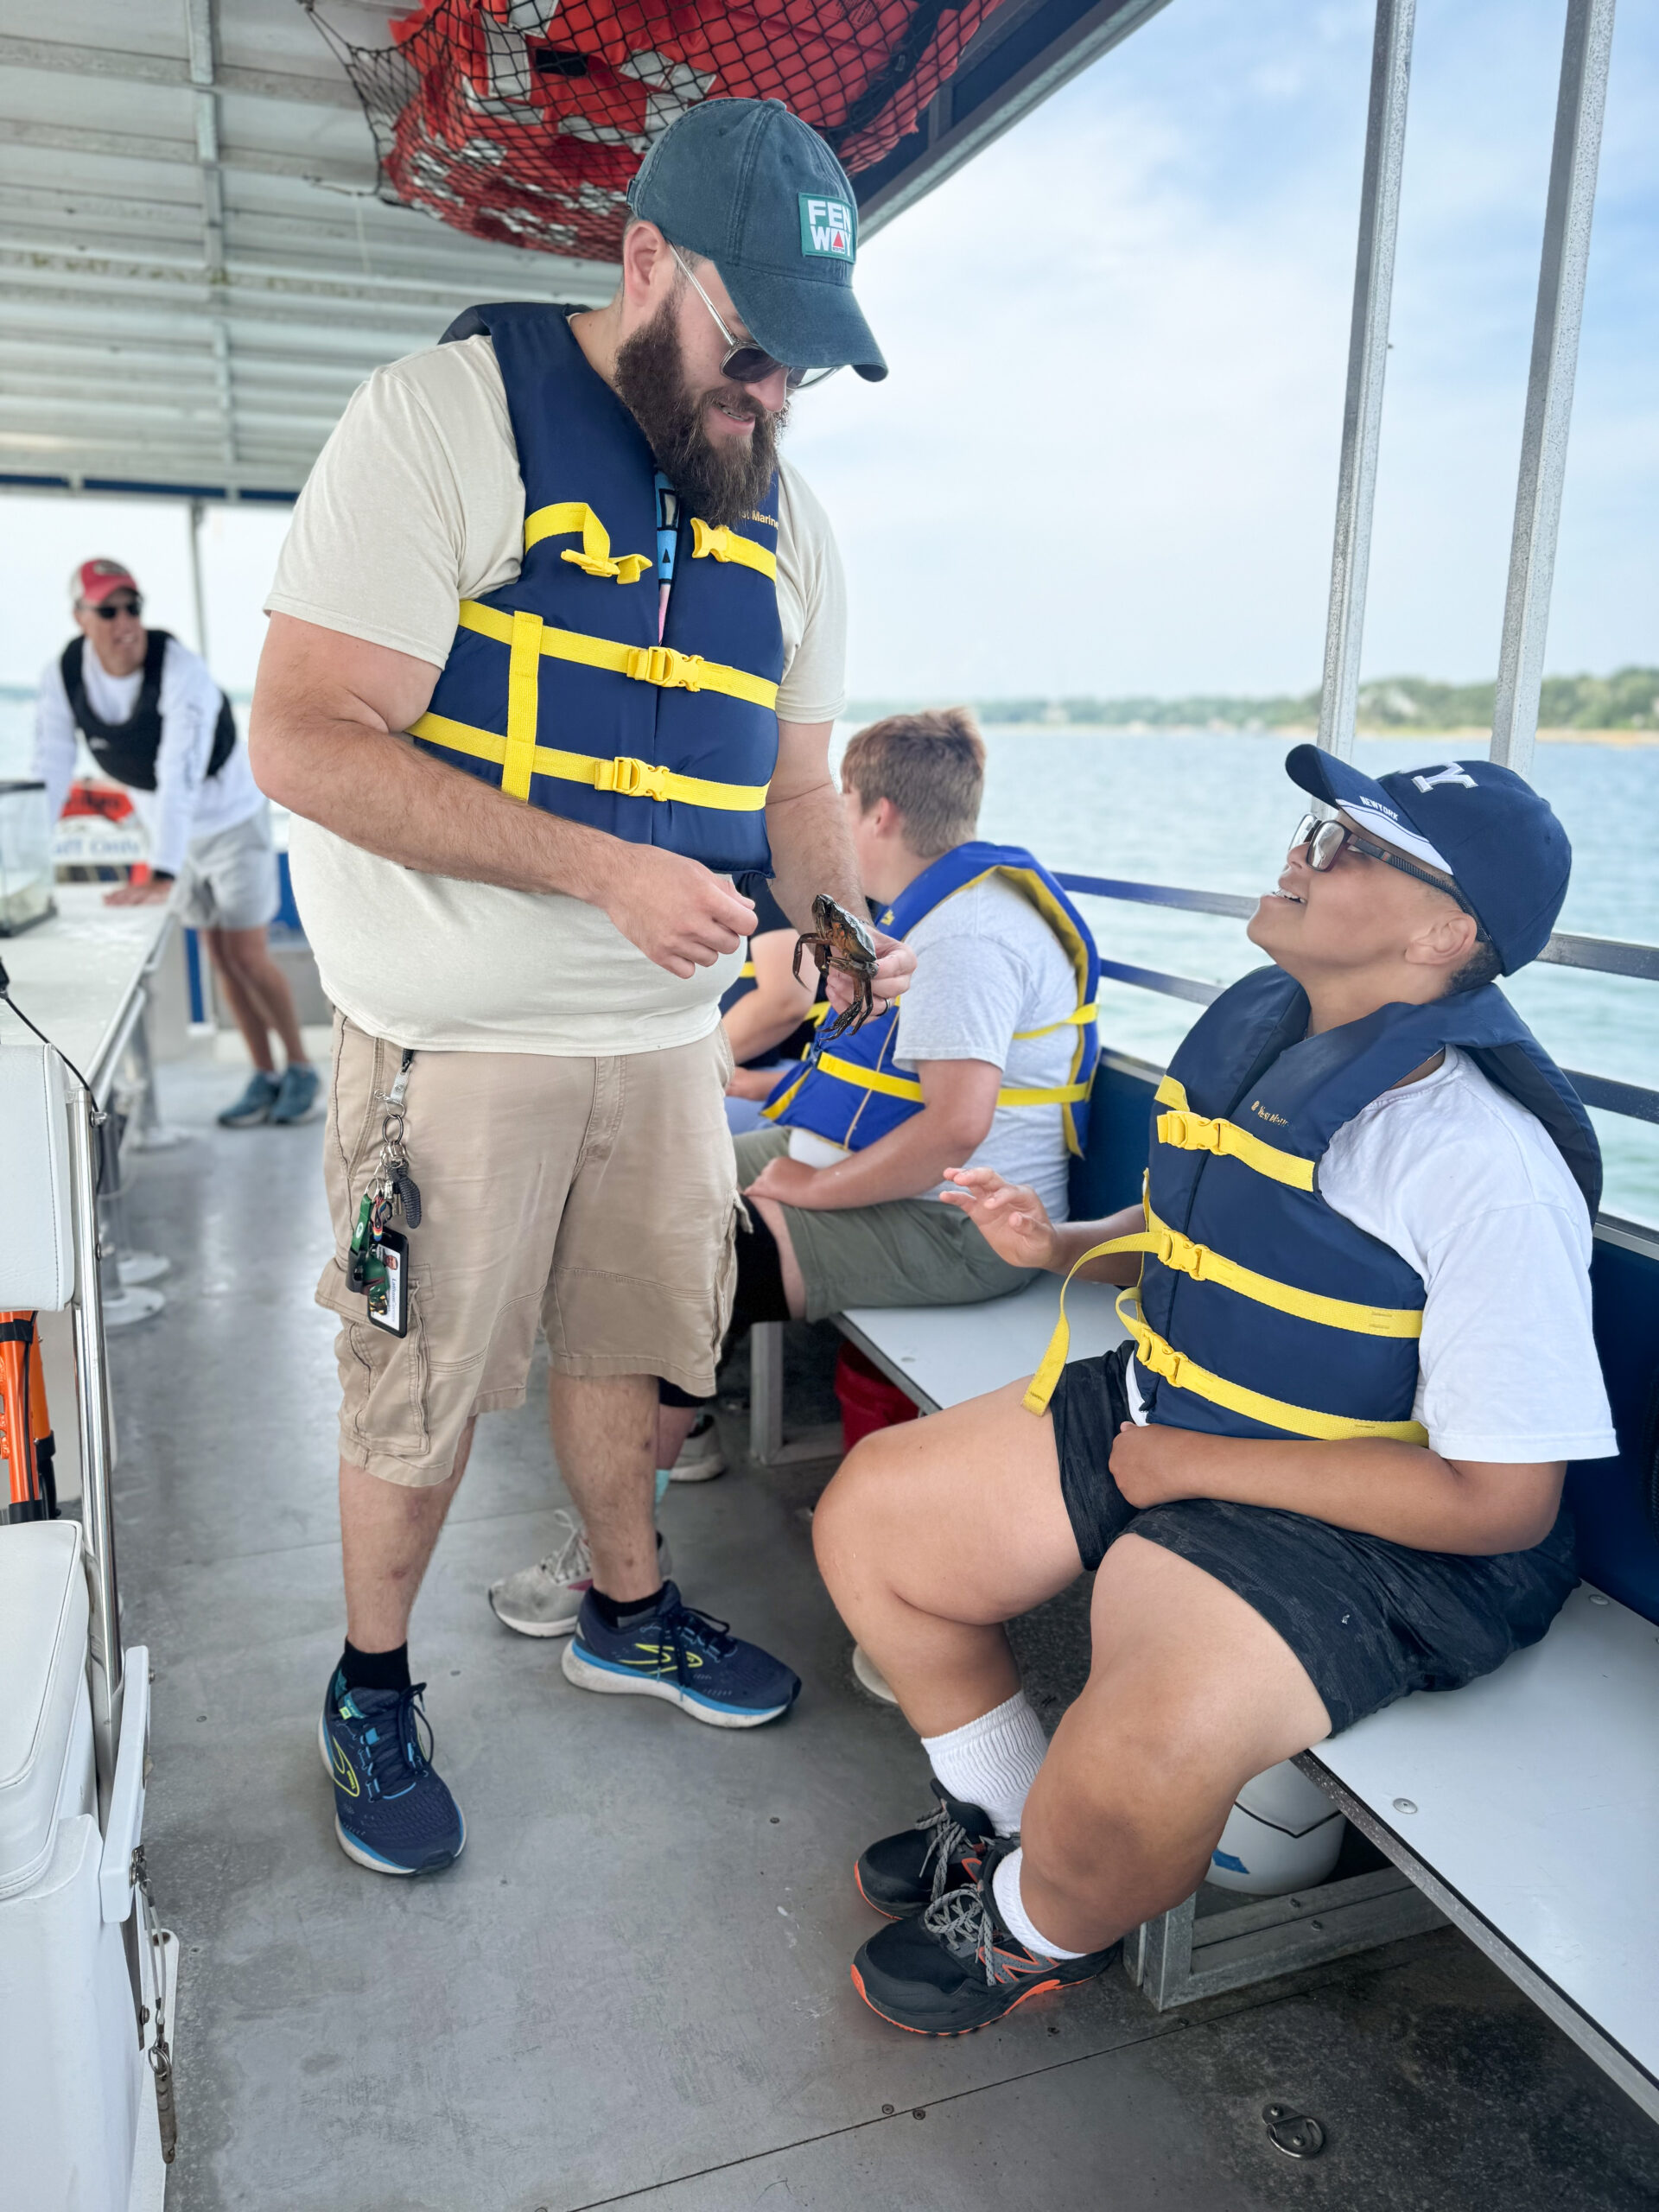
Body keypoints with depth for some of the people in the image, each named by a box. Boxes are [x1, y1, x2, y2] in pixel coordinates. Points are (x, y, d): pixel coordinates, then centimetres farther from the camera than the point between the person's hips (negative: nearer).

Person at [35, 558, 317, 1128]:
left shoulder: (180, 670, -31)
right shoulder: (62, 676, -15)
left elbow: (180, 778, -40)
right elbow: (51, 772, -16)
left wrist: (161, 875, -48)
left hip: (232, 816, -5)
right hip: (168, 826, 5)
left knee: (249, 956, -5)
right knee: (220, 957, 8)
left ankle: (300, 1069, 12)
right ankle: (264, 1077, 17)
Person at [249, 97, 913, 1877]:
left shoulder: (784, 518, 9)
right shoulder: (446, 415, -11)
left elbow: (794, 775, 15)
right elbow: (304, 739, -19)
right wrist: (603, 871, -25)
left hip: (669, 1030, 5)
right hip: (457, 1040, -5)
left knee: (618, 1342, 19)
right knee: (422, 1393, 7)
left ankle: (627, 1610, 42)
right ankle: (370, 1685, 31)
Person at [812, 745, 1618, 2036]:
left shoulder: (1489, 1165, -24)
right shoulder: (1255, 1024, 3)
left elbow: (1502, 1500, -23)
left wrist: (1191, 1462, -19)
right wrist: (1067, 1244, 2)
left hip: (1362, 1526, -8)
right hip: (1156, 1413, 8)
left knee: (1128, 1778, -31)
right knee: (868, 1516, 6)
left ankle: (1038, 1926, 10)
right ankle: (1014, 1824, 27)